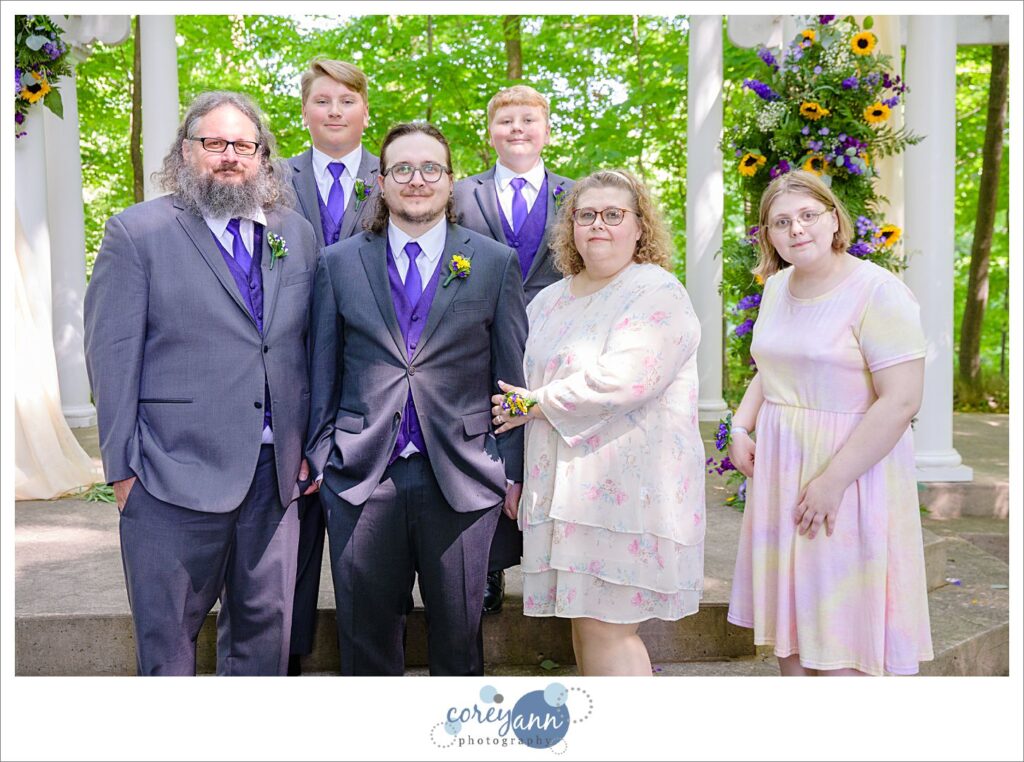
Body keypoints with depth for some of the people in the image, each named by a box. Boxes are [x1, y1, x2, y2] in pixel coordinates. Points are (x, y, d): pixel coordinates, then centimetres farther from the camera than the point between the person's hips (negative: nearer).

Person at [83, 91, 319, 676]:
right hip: (176, 474, -3)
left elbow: (308, 348, 11)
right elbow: (112, 357, -5)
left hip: (278, 473, 4)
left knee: (266, 627, 15)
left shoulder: (298, 235, 10)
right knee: (168, 634, 10)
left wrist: (310, 445, 7)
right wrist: (122, 468, -7)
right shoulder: (136, 233, -2)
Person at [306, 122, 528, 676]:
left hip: (461, 478, 0)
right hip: (361, 478, 1)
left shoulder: (496, 263, 4)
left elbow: (514, 376, 4)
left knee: (458, 631, 11)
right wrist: (316, 455, 7)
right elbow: (323, 371, 10)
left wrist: (513, 470, 1)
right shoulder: (337, 264, 7)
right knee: (366, 633, 11)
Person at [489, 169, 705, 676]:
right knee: (585, 626, 13)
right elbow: (520, 391, 22)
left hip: (627, 487, -7)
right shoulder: (549, 301, 16)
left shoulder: (658, 294, -6)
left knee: (605, 629, -6)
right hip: (565, 489, 7)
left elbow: (622, 379, -20)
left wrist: (537, 404, -9)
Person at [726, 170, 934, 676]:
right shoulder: (777, 287, 9)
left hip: (851, 468, -7)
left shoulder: (877, 292, -14)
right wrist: (741, 427, 7)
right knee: (789, 615, 15)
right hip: (780, 468, 7)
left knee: (841, 633, 0)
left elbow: (901, 401, -20)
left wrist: (833, 479, -22)